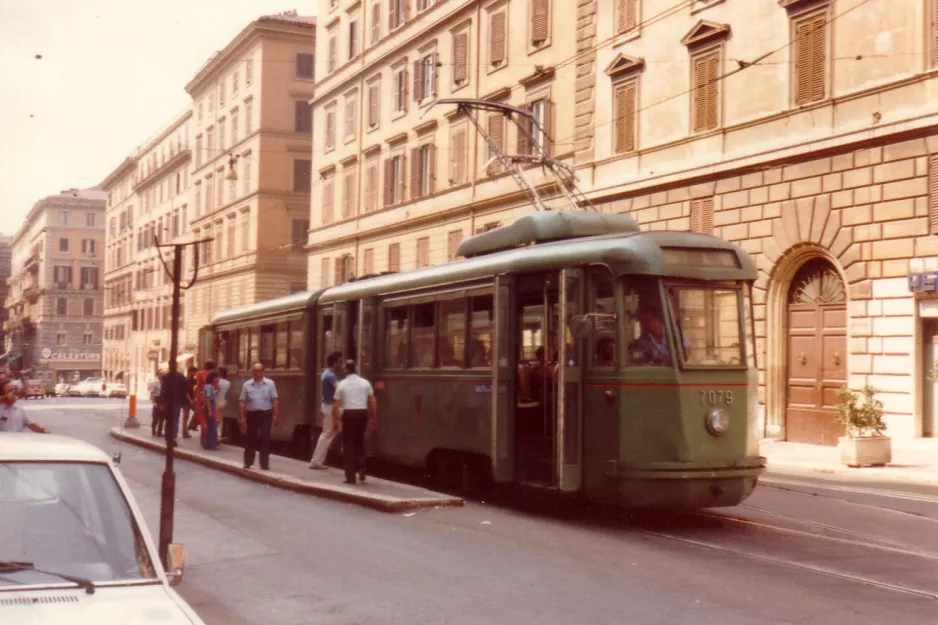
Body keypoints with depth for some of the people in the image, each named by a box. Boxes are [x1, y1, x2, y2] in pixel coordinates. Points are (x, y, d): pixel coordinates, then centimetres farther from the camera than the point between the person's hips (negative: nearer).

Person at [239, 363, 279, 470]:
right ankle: (248, 462, 21)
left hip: (266, 414, -1)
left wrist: (276, 415, -7)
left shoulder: (270, 383, 0)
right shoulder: (247, 385, 4)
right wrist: (242, 417, -1)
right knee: (250, 439, 8)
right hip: (252, 414, 2)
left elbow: (275, 400, -1)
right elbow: (242, 402, 5)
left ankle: (264, 464, 1)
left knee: (265, 439, -4)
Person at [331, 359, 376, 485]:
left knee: (348, 445, 7)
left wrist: (336, 420, 6)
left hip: (348, 414, -2)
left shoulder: (342, 384, 0)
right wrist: (374, 418, 12)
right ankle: (361, 468, 6)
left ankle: (351, 476, 8)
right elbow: (373, 401, 4)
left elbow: (336, 405, -2)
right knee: (359, 442, 22)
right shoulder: (365, 383, 6)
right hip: (362, 413, 2)